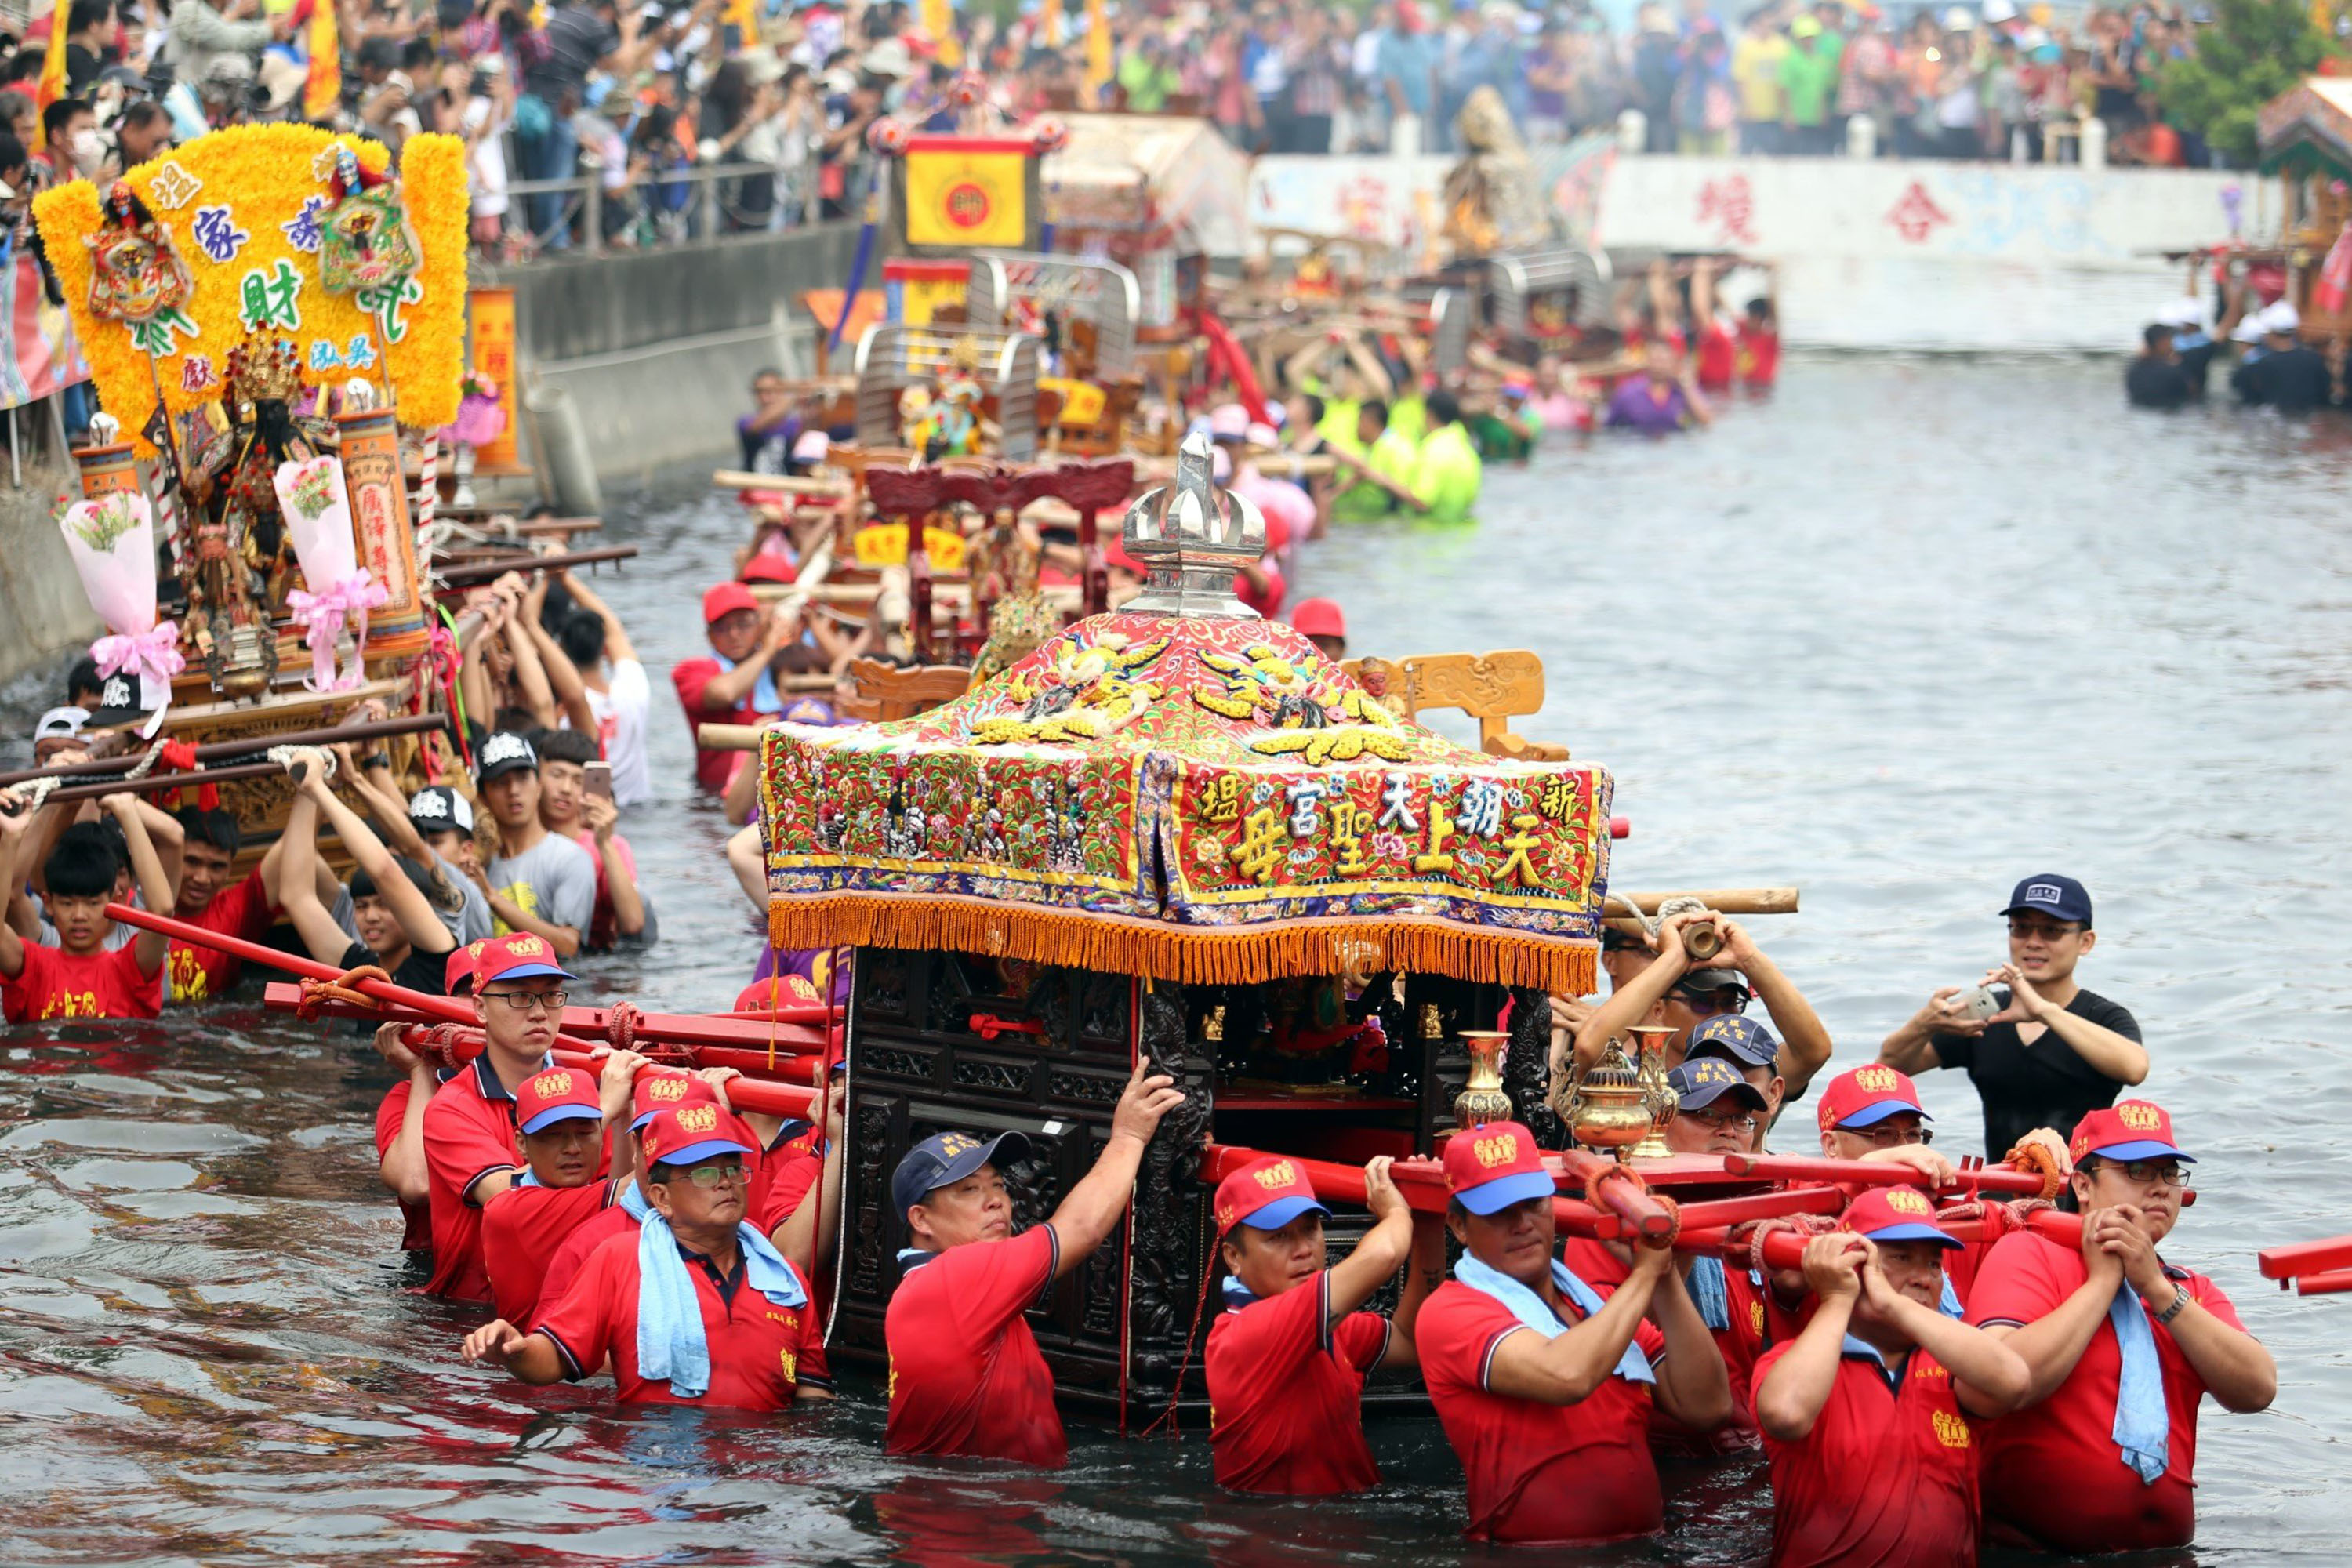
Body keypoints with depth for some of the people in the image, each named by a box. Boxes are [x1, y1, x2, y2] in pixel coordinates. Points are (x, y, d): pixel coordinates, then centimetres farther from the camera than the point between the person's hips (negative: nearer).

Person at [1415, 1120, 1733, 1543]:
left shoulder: (1599, 1303, 16)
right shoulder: (1450, 1313, -2)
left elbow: (1707, 1408, 6)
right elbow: (1567, 1377, -20)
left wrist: (1666, 1279, -2)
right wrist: (1644, 1272, -8)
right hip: (1528, 1564, -4)